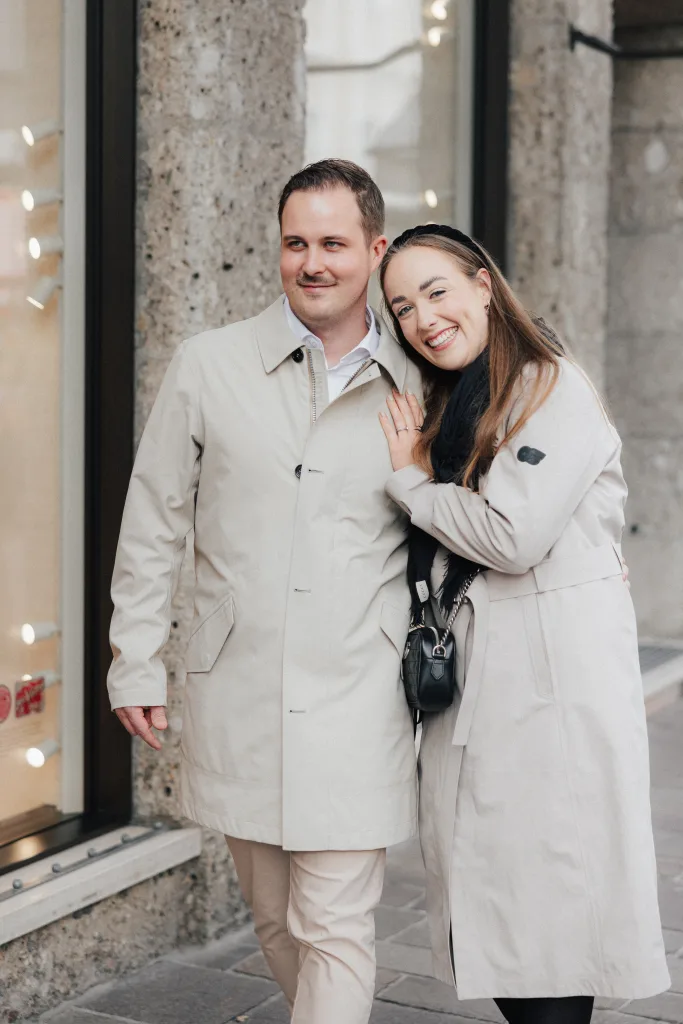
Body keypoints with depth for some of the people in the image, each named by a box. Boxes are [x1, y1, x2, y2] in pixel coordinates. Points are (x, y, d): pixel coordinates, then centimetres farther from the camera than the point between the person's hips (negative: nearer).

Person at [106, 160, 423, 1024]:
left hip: (358, 700, -1)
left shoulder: (415, 386, 3)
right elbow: (154, 526, 6)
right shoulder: (206, 367, 2)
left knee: (336, 929, -3)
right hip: (236, 691, 1)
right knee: (274, 919, 15)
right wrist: (136, 664, 4)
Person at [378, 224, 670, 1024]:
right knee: (492, 910, 7)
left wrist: (410, 479, -3)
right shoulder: (447, 406, 18)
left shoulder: (555, 390, -7)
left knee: (550, 893, -4)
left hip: (553, 679, -8)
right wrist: (414, 473, -1)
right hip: (468, 679, 8)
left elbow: (511, 536, -17)